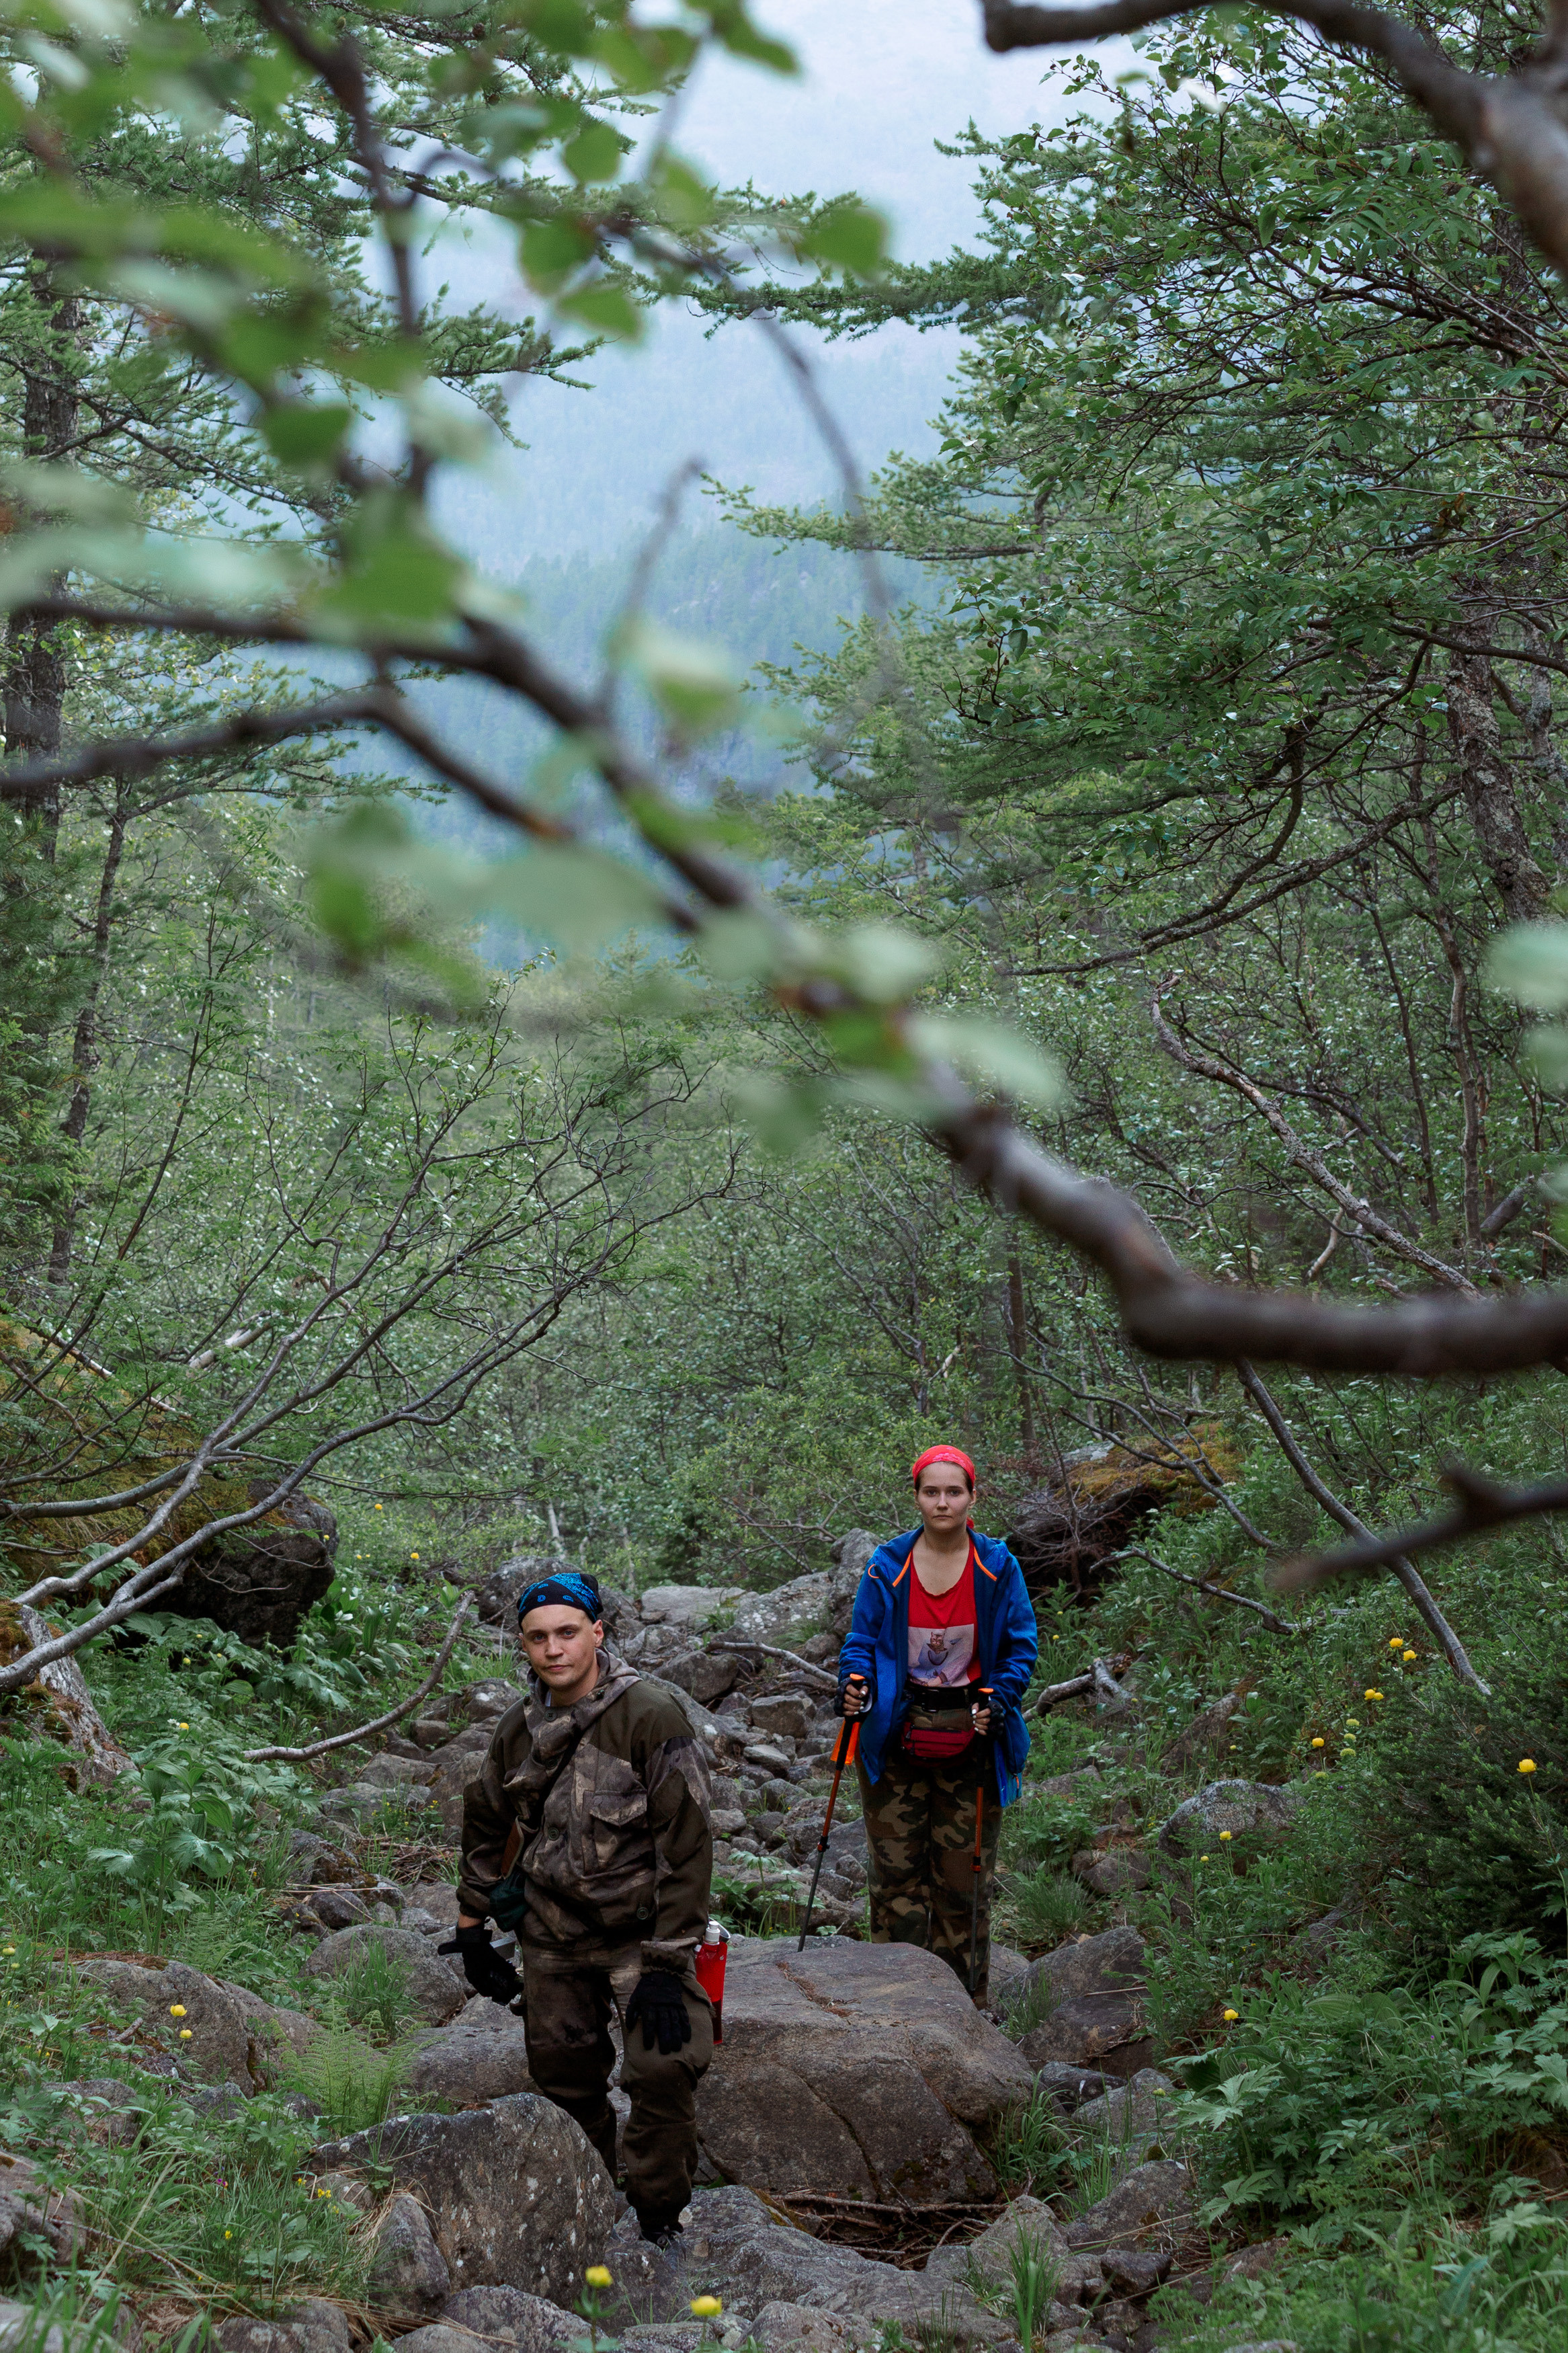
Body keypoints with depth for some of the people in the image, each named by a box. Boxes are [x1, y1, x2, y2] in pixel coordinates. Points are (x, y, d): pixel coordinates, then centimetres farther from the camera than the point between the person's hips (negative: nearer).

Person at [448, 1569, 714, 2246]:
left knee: (663, 2070, -17)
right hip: (551, 1937, 5)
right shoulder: (520, 1728, 2)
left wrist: (667, 1961, -21)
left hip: (637, 1931, -5)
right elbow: (485, 1823, 20)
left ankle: (659, 2219, 0)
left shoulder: (649, 1716, -16)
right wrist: (472, 1929, 19)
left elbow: (687, 1842, -18)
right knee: (565, 2077, 11)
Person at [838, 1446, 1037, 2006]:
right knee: (897, 1870, 0)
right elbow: (862, 1639, 7)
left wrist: (1000, 1701, -14)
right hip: (897, 1734, 1)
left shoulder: (997, 1566, -1)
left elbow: (1022, 1646, 3)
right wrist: (855, 1681, -14)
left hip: (970, 1736, 0)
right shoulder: (887, 1566, 0)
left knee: (963, 1875, 3)